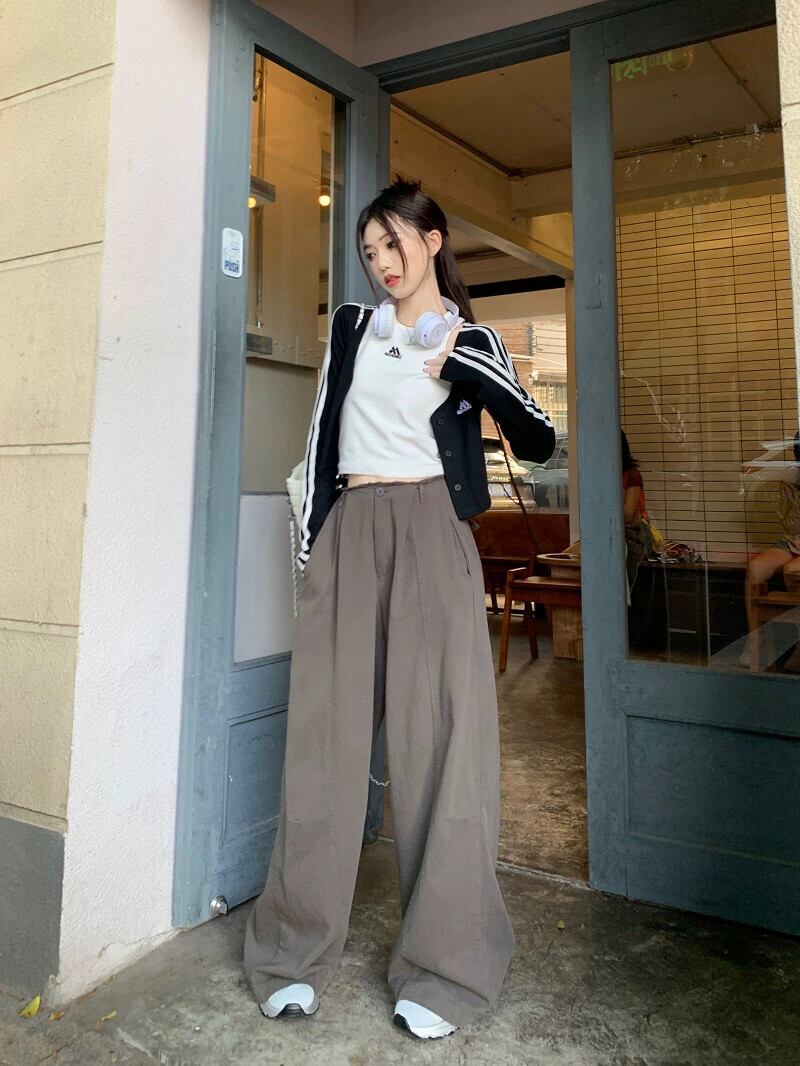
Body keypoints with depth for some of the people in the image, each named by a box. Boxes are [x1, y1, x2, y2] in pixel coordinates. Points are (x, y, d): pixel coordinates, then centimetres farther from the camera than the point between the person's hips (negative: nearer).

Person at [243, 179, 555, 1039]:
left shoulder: (472, 341, 10)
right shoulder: (352, 325, 16)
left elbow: (538, 441, 1)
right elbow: (323, 430, 14)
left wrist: (464, 365, -8)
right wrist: (310, 538, 7)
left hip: (430, 531, -2)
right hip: (347, 530, 2)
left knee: (441, 733, -6)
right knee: (329, 730, 0)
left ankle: (445, 963, 6)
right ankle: (296, 950, 12)